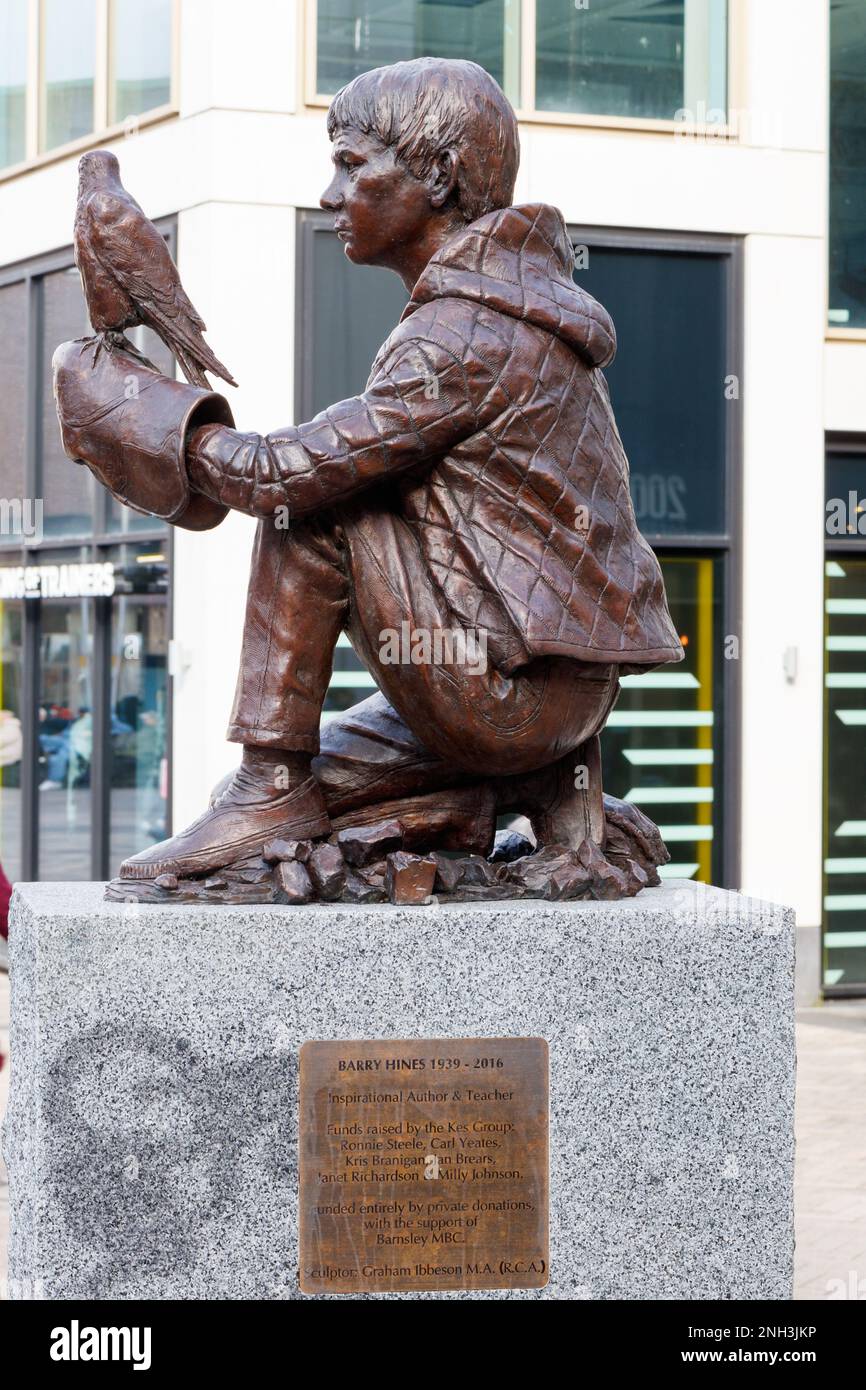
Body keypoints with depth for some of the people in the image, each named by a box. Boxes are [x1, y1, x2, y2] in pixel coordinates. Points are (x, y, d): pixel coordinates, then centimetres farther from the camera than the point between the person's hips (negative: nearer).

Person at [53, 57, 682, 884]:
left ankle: (272, 785, -6)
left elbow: (288, 471, -18)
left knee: (304, 503, -9)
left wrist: (138, 418, -4)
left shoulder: (470, 336, -17)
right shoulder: (514, 304, 14)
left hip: (511, 693, -10)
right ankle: (531, 791, 5)